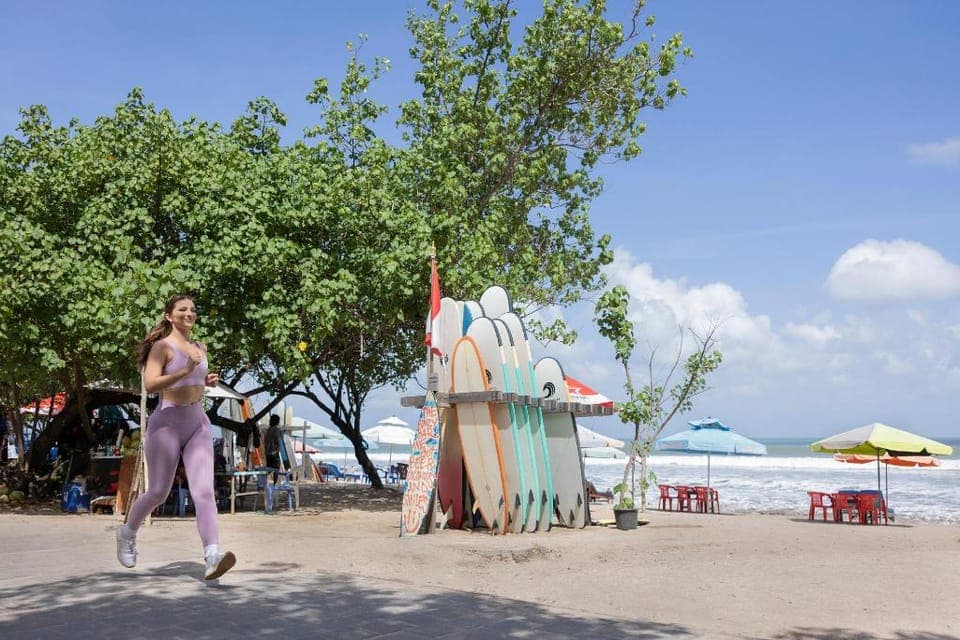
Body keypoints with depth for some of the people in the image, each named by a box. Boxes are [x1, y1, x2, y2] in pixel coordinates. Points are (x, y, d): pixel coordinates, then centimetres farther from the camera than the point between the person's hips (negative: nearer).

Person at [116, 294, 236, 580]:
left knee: (204, 491, -12)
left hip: (198, 424, 5)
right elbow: (150, 384, -19)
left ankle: (213, 556, -24)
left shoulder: (200, 347, 14)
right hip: (167, 423, -4)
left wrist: (208, 380, 10)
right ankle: (127, 532, 37)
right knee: (158, 492, 7)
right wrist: (185, 371, -28)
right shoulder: (162, 346, -6)